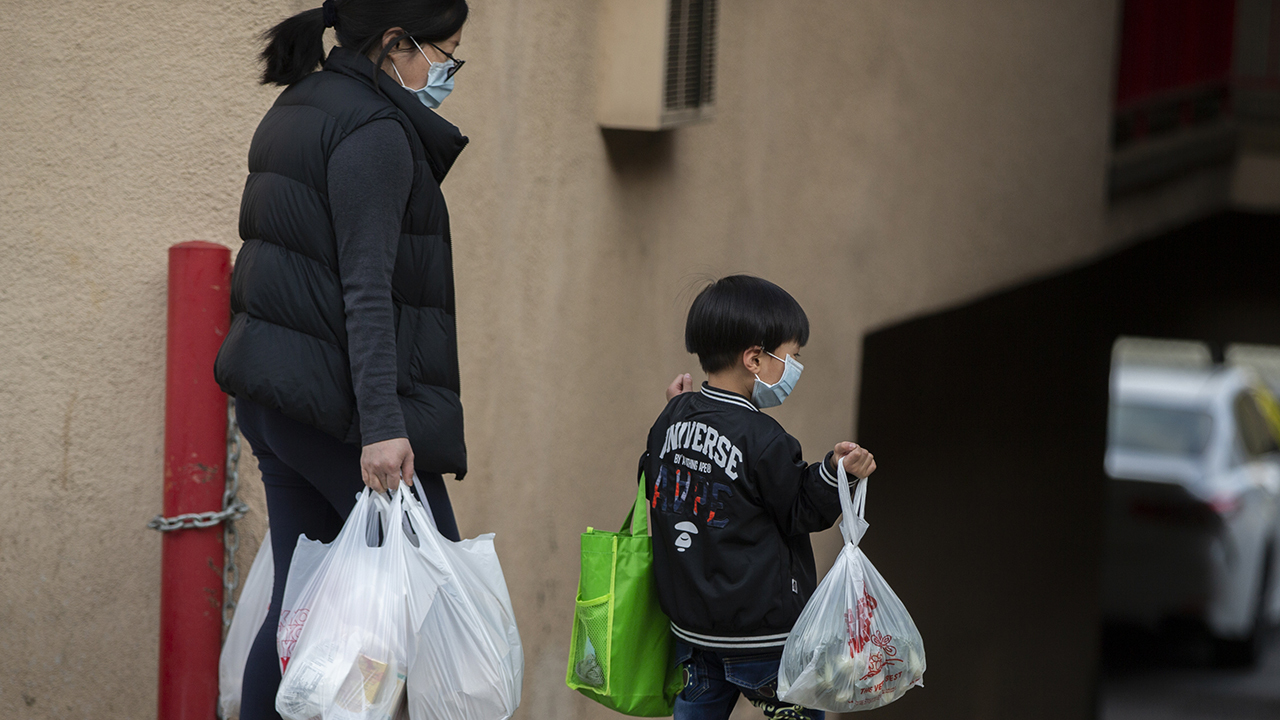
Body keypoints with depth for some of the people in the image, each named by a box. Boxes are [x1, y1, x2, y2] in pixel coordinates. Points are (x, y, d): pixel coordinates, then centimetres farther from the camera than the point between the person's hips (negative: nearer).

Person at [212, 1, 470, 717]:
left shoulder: (296, 112, 17)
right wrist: (381, 425, -26)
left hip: (272, 393, 9)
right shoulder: (375, 132, -13)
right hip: (337, 401, -9)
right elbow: (367, 289, -21)